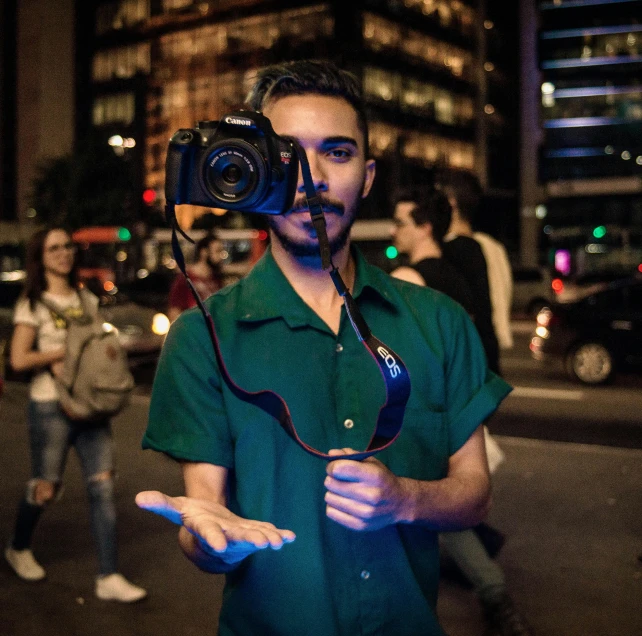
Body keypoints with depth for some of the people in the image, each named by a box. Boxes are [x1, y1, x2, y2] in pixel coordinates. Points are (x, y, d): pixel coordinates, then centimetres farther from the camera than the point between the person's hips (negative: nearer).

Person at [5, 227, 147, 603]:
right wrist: (66, 351, -12)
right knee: (45, 489, 7)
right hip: (51, 408, -4)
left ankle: (109, 578, 3)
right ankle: (19, 550, 37)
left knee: (103, 487, -2)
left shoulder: (88, 300, 11)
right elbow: (19, 359, -12)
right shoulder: (33, 304, -4)